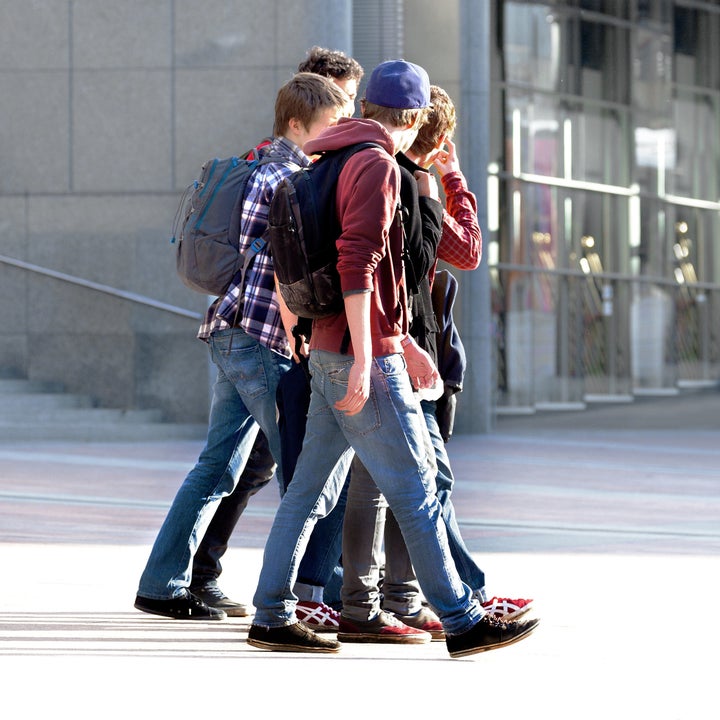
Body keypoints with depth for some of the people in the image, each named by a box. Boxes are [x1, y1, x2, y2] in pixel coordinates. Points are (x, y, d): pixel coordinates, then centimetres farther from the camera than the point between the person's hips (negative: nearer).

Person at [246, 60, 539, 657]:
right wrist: (365, 359, -25)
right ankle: (462, 621, -1)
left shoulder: (334, 162, 18)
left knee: (311, 490, 11)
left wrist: (402, 343, 24)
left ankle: (272, 616, 12)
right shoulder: (377, 165, -12)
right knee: (415, 490, -5)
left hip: (329, 354, 9)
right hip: (363, 357, -9)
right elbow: (358, 265, -22)